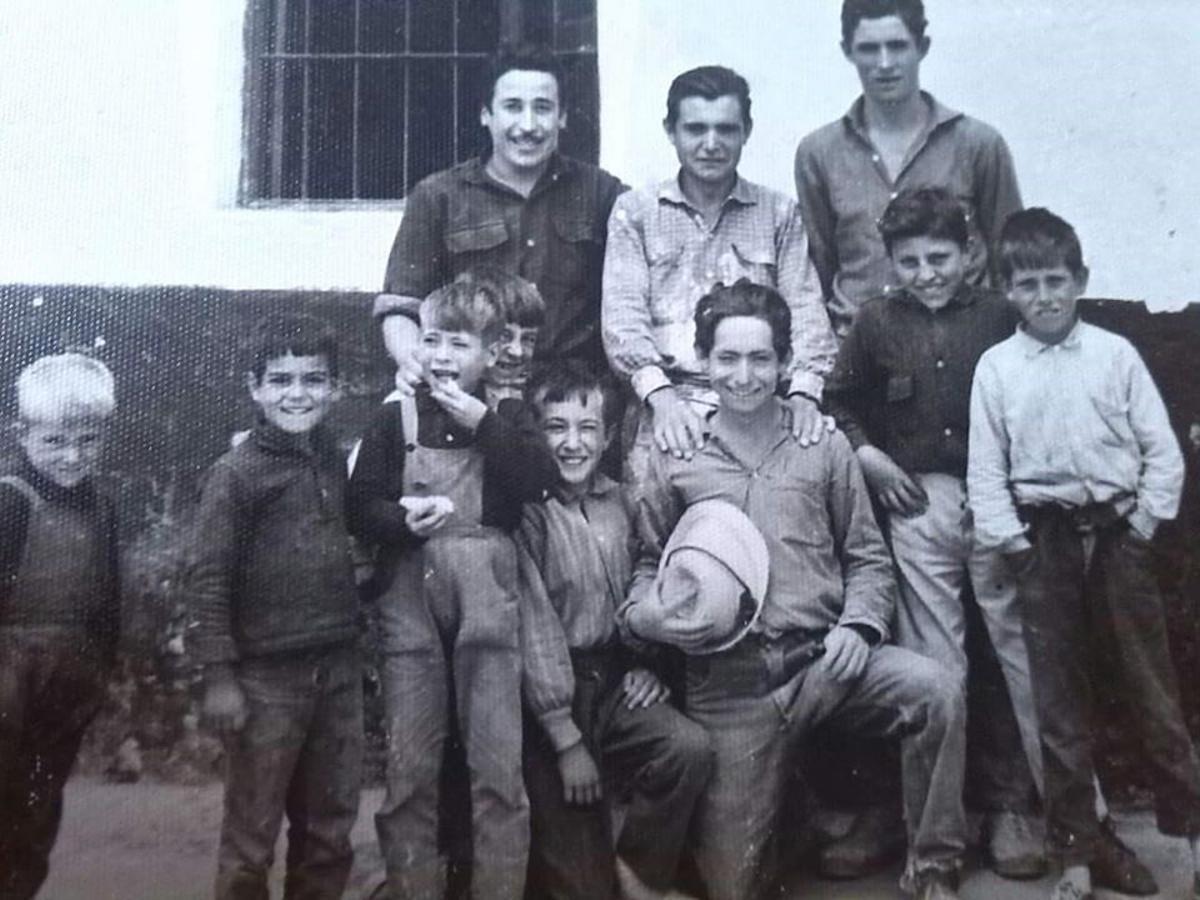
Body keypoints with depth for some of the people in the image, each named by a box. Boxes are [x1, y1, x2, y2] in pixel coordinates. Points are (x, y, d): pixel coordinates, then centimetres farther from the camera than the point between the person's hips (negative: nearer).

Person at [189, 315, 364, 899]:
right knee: (252, 836, 5)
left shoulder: (336, 463, 8)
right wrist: (218, 676, -15)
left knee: (330, 829, 15)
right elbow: (207, 579, -12)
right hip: (266, 677, -5)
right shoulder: (235, 473, -10)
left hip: (338, 670, 6)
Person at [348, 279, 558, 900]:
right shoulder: (395, 419, 8)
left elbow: (542, 480, -8)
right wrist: (405, 521, -16)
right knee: (408, 767, 4)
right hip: (410, 602, 1)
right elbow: (360, 509, 3)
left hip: (486, 606, 0)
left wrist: (483, 423, -12)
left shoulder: (509, 417, 9)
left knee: (498, 766, -1)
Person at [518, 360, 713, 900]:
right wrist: (567, 741, -16)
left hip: (615, 680, 5)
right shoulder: (526, 512, -12)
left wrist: (647, 664, -2)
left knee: (690, 746, -24)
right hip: (552, 696, -5)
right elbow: (533, 626, -15)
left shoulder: (618, 502, 5)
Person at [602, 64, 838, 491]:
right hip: (669, 403, -1)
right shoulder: (634, 212, 13)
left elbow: (805, 311, 9)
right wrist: (660, 394, -16)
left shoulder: (779, 214, 17)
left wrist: (804, 392, -11)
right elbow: (623, 315, 2)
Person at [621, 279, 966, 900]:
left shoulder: (825, 445, 11)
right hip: (729, 680, -1)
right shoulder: (674, 458, 9)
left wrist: (859, 624, -7)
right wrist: (645, 615, -7)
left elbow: (867, 557, 11)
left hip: (824, 657, 1)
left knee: (938, 692, -27)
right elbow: (648, 564, 14)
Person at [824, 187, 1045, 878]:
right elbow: (840, 400, 16)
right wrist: (865, 453, 2)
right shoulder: (877, 323, 6)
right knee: (934, 664, 6)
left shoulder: (1000, 315, 2)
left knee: (1021, 646, 1)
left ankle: (1024, 800, 12)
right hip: (919, 501, 1)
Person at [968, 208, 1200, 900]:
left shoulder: (1115, 354, 2)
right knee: (1060, 697, 6)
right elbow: (985, 471, 2)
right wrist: (1013, 543, -4)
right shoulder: (995, 368, 3)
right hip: (1044, 538, 1)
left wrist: (1144, 524, -4)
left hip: (1116, 531, -1)